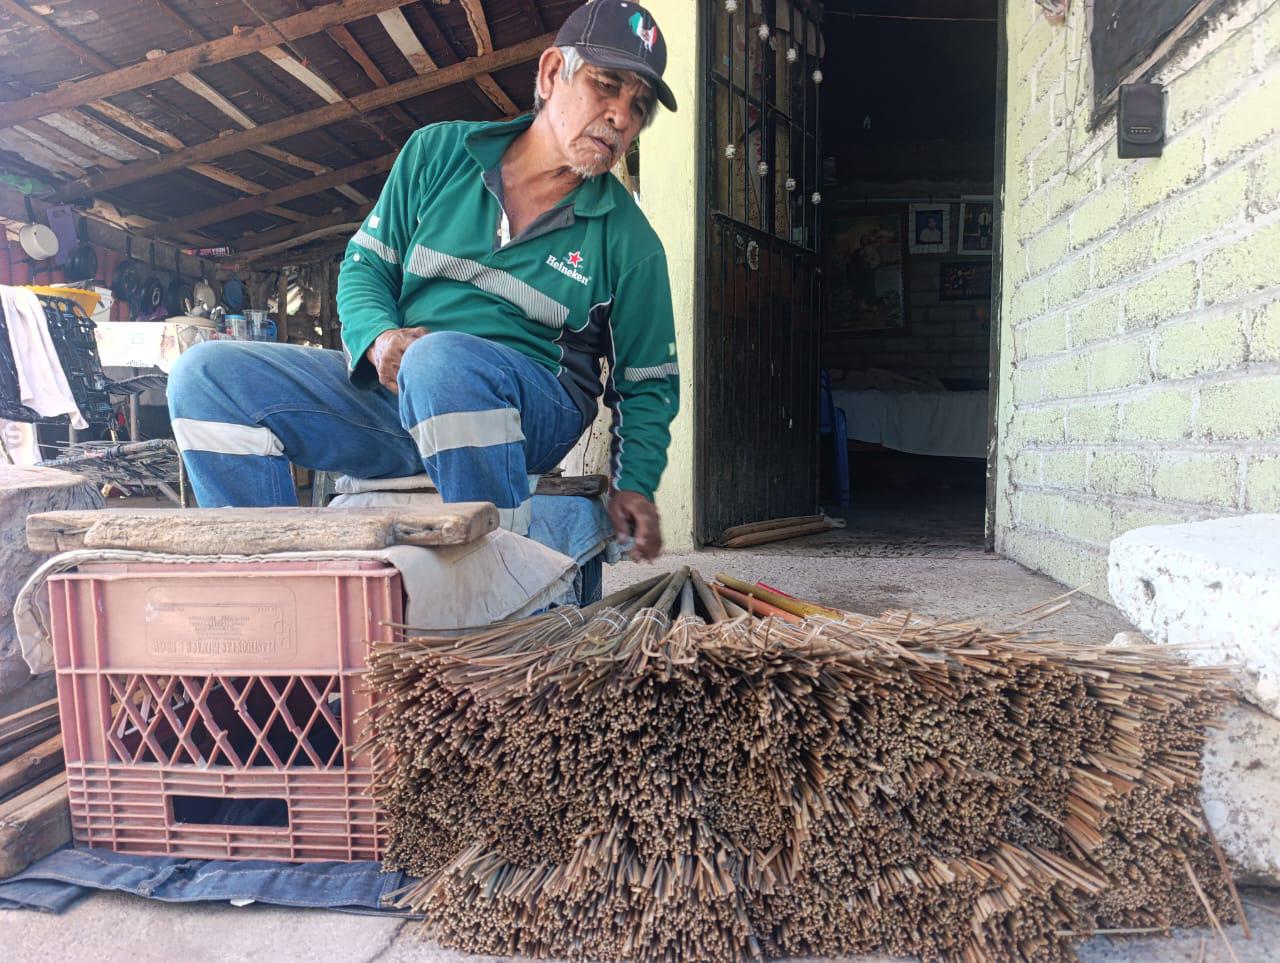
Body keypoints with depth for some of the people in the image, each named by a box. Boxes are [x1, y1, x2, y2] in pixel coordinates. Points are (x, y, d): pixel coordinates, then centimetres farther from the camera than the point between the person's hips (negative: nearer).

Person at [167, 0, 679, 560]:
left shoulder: (630, 241, 3)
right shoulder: (437, 153, 8)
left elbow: (650, 382, 9)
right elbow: (364, 264, 12)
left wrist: (634, 485, -5)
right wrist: (379, 338, -11)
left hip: (537, 413, -3)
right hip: (391, 393, 4)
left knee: (442, 361, -38)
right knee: (207, 375, -10)